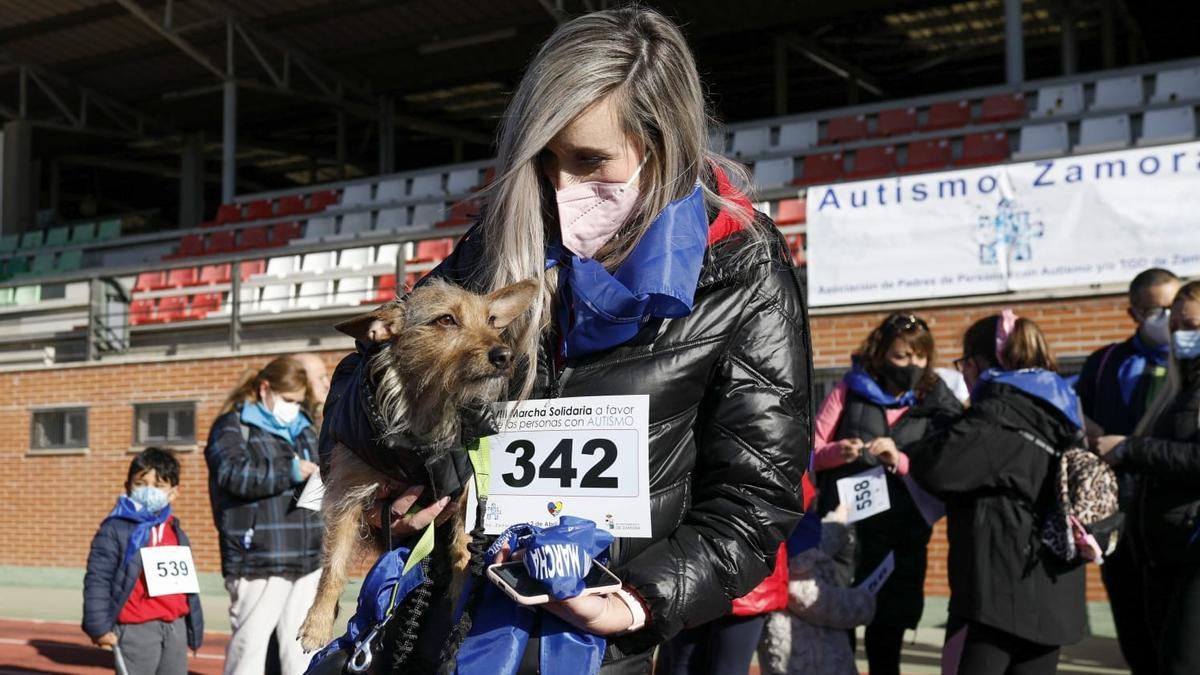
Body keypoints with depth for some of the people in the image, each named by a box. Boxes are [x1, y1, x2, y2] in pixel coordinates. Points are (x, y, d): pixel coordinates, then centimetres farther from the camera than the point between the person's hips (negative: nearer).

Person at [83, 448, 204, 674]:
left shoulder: (177, 534, 14)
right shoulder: (115, 530, -7)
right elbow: (97, 579, -10)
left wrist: (195, 629, 18)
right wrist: (99, 627, -15)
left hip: (175, 628, 6)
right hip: (136, 629, -6)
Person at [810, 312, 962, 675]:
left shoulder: (936, 405, 6)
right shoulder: (850, 390, 5)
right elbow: (810, 451, 5)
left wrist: (901, 462, -15)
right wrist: (838, 452, -15)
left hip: (901, 535, 1)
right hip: (842, 527, -1)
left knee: (887, 630, 8)